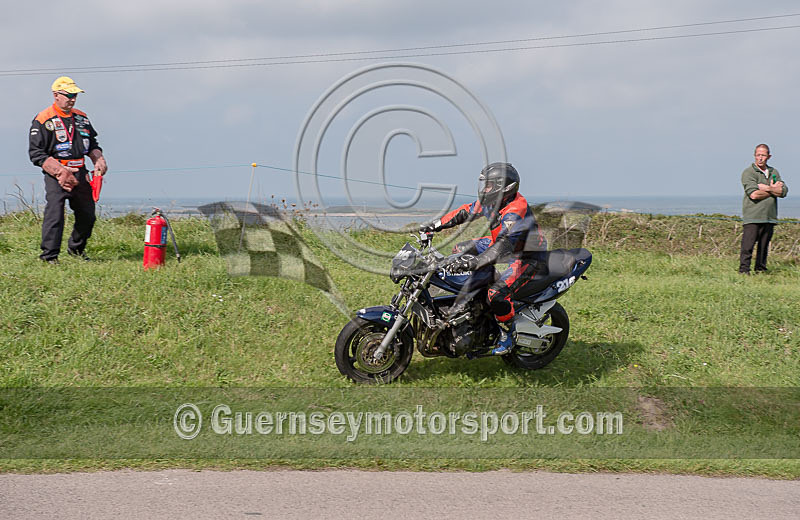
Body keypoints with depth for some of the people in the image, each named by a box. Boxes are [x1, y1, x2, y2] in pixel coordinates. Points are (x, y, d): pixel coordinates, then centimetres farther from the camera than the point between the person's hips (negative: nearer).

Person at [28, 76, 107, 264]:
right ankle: (49, 256, -7)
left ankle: (76, 249, 32)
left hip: (80, 174, 6)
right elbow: (36, 153, -10)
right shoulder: (43, 120, -6)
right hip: (56, 177, -6)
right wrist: (60, 172, -18)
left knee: (87, 216, 11)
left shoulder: (81, 118, 14)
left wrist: (99, 162, 6)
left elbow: (92, 145, 26)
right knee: (54, 216, -14)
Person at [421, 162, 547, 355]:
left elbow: (504, 245, -46)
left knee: (497, 294, -30)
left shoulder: (516, 211, -35)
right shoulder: (492, 201, -7)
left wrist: (476, 261, -58)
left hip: (526, 257, -10)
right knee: (460, 250, 15)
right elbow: (467, 211, 10)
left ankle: (507, 335, -6)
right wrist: (437, 224, 5)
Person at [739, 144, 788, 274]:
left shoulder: (774, 172, 16)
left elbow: (783, 192, 3)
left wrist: (766, 188, -9)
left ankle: (761, 270, 14)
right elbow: (754, 195, -14)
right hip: (752, 217, -5)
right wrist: (774, 189, -3)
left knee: (764, 247, 7)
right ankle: (744, 271, -7)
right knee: (747, 246, -10)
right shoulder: (748, 172, -2)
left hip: (769, 218, 5)